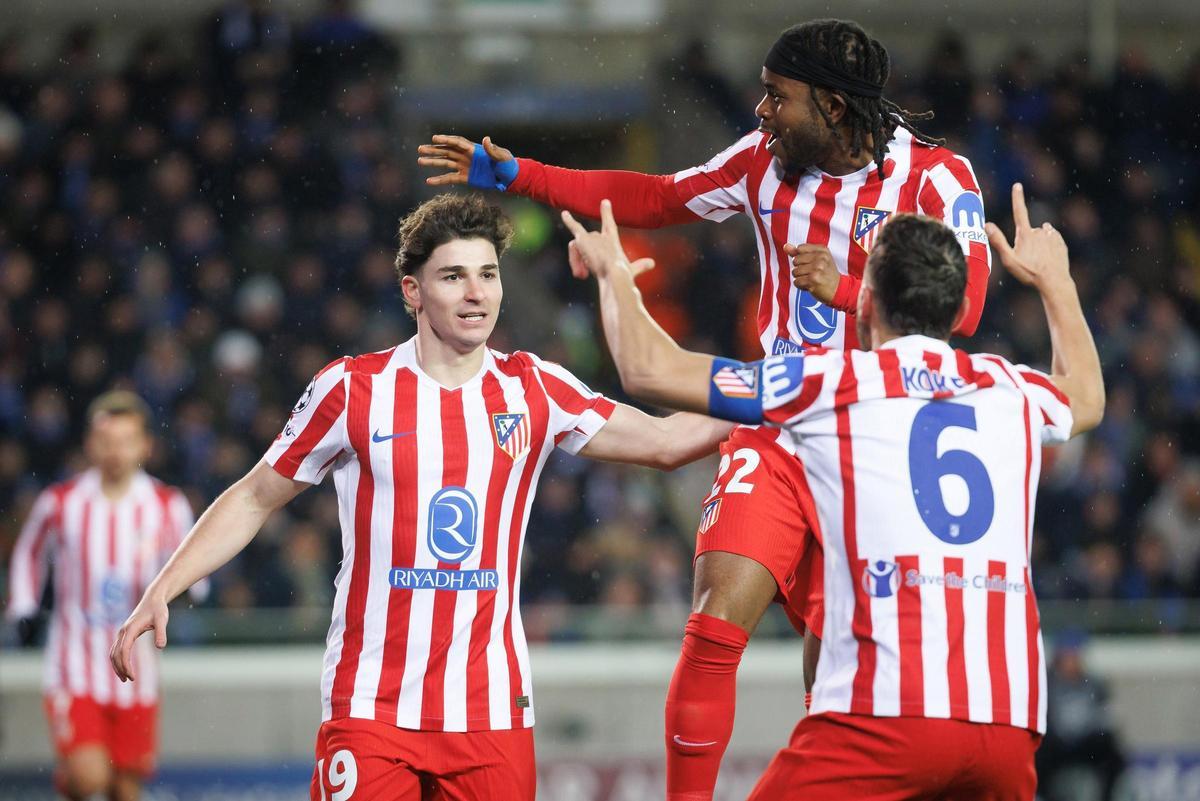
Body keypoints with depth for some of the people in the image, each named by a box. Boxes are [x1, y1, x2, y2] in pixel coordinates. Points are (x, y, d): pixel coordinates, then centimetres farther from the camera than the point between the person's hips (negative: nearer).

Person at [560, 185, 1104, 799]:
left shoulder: (830, 382, 5)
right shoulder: (1011, 391, 17)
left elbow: (648, 370, 9)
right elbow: (1087, 398, 43)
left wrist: (615, 275, 28)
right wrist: (1054, 279, 57)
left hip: (886, 714, -4)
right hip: (1011, 724, 5)